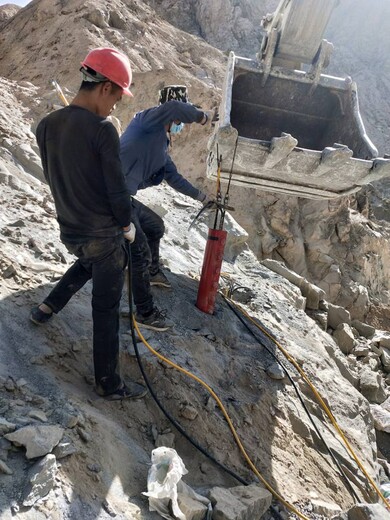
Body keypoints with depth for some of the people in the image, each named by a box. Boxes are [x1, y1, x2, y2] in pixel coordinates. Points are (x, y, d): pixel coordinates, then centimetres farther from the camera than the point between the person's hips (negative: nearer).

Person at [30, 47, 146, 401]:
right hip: (103, 235, -6)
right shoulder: (103, 130, -21)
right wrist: (127, 226, 0)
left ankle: (48, 308, 37)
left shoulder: (46, 126, -1)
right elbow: (117, 189, -17)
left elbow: (52, 177, 10)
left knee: (88, 263, 39)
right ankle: (109, 384, 20)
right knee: (106, 309, 6)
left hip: (68, 232, 7)